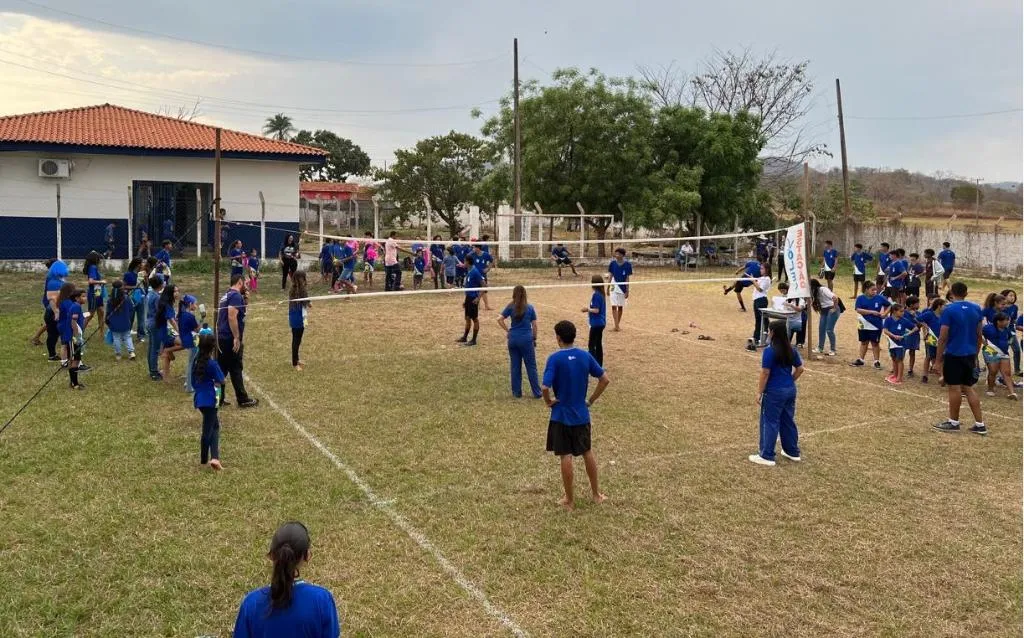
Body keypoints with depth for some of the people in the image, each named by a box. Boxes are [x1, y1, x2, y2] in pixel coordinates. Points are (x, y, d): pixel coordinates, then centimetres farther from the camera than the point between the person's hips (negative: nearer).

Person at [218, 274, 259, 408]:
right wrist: (237, 338, -23)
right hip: (231, 339, -9)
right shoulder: (236, 295, -14)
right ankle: (243, 399, 9)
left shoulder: (227, 295, 16)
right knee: (236, 370, 0)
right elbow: (232, 317, -24)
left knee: (221, 369, 12)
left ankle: (217, 398, 16)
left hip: (222, 338, 9)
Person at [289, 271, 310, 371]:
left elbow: (292, 305, 10)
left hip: (293, 318, 8)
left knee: (295, 339, 18)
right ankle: (295, 363, 7)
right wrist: (306, 319, -13)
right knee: (297, 340, 0)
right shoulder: (302, 292, -19)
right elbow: (304, 307, -18)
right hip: (299, 319, -8)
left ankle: (296, 360, 31)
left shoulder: (292, 291, 5)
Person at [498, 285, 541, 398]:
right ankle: (537, 392, 8)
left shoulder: (510, 307, 0)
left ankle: (517, 392, 16)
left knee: (515, 366, 10)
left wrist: (507, 330, 2)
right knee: (531, 366, 5)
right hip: (526, 339, -2)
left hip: (513, 339, 2)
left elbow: (499, 319, -7)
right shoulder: (530, 308, -1)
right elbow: (534, 325, 1)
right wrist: (534, 339, 11)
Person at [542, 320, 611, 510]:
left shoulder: (555, 358, -17)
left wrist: (549, 401, -6)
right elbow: (605, 379, 0)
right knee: (587, 452, 20)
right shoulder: (585, 356, -2)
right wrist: (591, 400, 7)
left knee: (566, 457, 4)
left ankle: (569, 500, 14)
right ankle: (596, 493, 31)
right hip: (582, 414, 5)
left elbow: (545, 388, -26)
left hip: (562, 416, -5)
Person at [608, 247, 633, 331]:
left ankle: (617, 325, 20)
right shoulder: (612, 263, -3)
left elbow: (627, 279, -4)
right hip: (614, 288, 0)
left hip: (623, 288, 0)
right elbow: (610, 276, 6)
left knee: (620, 307, 9)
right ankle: (616, 326, -11)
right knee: (614, 306, -10)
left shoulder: (627, 265, -7)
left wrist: (627, 291, -5)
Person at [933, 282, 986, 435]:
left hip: (954, 354, -6)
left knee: (954, 388, 4)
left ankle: (954, 422, 14)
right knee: (968, 388, 13)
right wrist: (975, 355, 22)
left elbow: (943, 337, -13)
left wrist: (938, 359, -7)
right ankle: (980, 424, 12)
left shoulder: (949, 310, -12)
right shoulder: (976, 309, 6)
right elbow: (979, 335, 12)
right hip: (970, 354, 6)